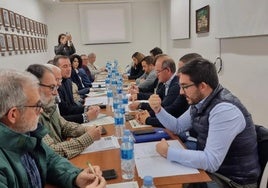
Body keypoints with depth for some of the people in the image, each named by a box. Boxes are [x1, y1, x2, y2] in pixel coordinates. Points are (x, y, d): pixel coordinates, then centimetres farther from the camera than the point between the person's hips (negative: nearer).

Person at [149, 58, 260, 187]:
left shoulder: (224, 109, -30)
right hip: (210, 167, 7)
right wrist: (158, 109, -4)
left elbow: (210, 162, -33)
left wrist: (168, 152, -25)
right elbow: (177, 127, 12)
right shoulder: (200, 102, -2)